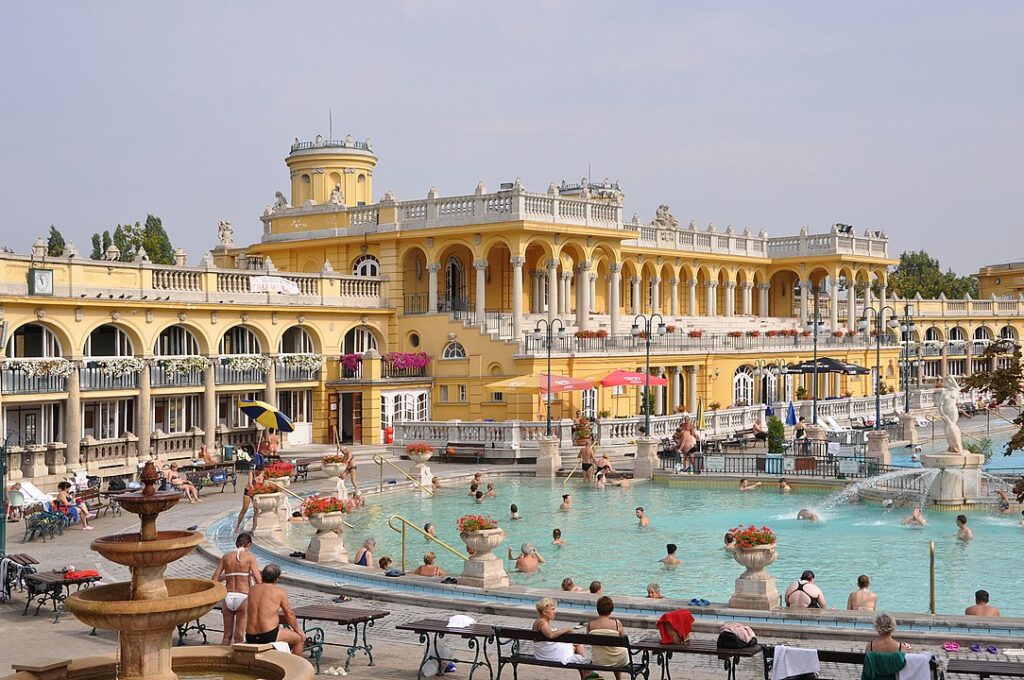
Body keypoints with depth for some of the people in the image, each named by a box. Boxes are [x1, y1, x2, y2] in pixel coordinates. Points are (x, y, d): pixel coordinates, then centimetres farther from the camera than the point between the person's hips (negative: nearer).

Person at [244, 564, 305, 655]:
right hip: (269, 636, -6)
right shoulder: (279, 591, -5)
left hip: (250, 638, 6)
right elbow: (289, 615, 3)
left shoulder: (252, 589, 8)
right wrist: (297, 630, 20)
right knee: (300, 638, 17)